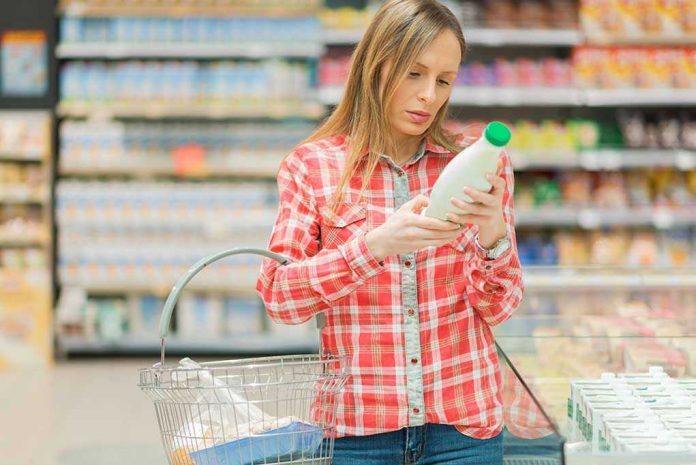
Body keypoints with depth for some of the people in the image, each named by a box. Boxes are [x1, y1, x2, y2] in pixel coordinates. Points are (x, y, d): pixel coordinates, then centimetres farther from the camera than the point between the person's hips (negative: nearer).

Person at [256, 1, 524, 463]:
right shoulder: (312, 166, -1)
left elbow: (496, 308, 0)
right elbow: (279, 296, -10)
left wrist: (494, 237, -20)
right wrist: (376, 244, -24)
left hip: (465, 426, 1)